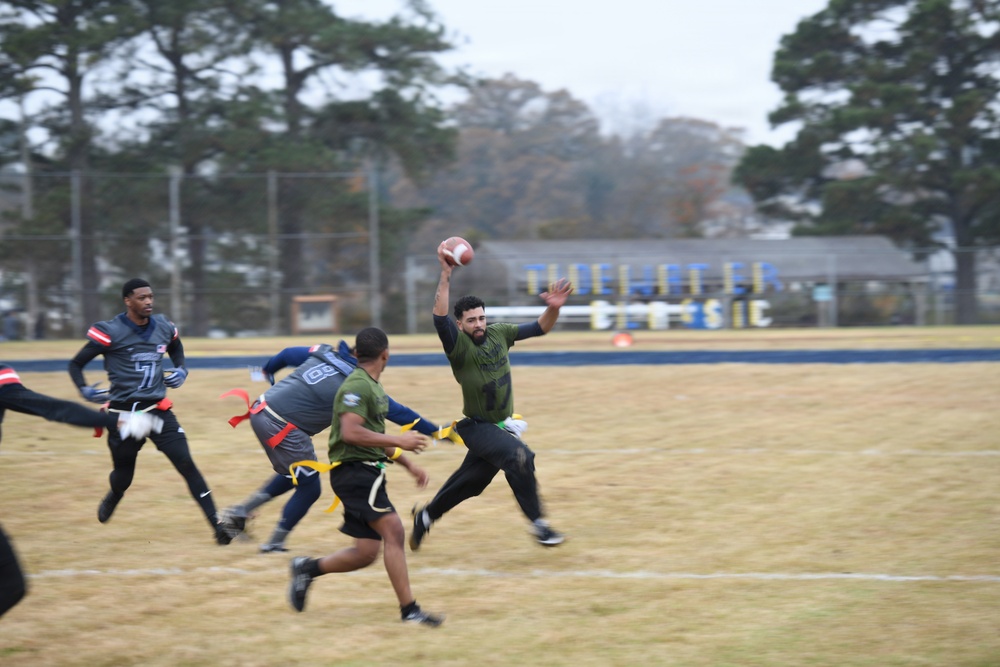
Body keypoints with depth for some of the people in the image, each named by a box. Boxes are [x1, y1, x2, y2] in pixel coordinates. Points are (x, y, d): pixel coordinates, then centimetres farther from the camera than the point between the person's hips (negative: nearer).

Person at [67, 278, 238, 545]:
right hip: (124, 412, -2)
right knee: (123, 477, 12)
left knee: (186, 464, -11)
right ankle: (113, 498, 51)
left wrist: (181, 370, 5)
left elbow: (176, 349, 25)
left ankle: (218, 526, -14)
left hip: (159, 410, 3)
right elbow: (76, 364, -6)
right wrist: (84, 390, -23)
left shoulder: (164, 328, 1)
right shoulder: (110, 332, -13)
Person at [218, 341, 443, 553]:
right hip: (283, 428, -8)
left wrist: (268, 370, 45)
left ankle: (240, 512, 23)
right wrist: (435, 431, 3)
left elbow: (287, 354, 24)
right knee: (308, 488, 9)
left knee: (292, 476, 26)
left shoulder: (322, 353, 8)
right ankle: (274, 544, 16)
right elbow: (398, 413, -4)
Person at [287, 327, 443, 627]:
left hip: (367, 474, 10)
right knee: (392, 530, -18)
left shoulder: (373, 388, 20)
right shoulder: (357, 386, -12)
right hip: (354, 470, -10)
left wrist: (408, 464, 22)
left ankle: (307, 568, 21)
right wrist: (398, 441, -20)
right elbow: (350, 432, -24)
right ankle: (409, 610, -20)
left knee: (366, 552, 6)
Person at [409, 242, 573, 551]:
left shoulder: (499, 334, -1)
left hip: (502, 425, 6)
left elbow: (539, 328, 1)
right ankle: (538, 523, -24)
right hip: (478, 427, -6)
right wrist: (445, 276, -42)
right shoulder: (458, 344, -16)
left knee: (468, 482, 16)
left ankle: (425, 516, 38)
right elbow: (440, 318, -34)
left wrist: (553, 308, -19)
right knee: (518, 455, -30)